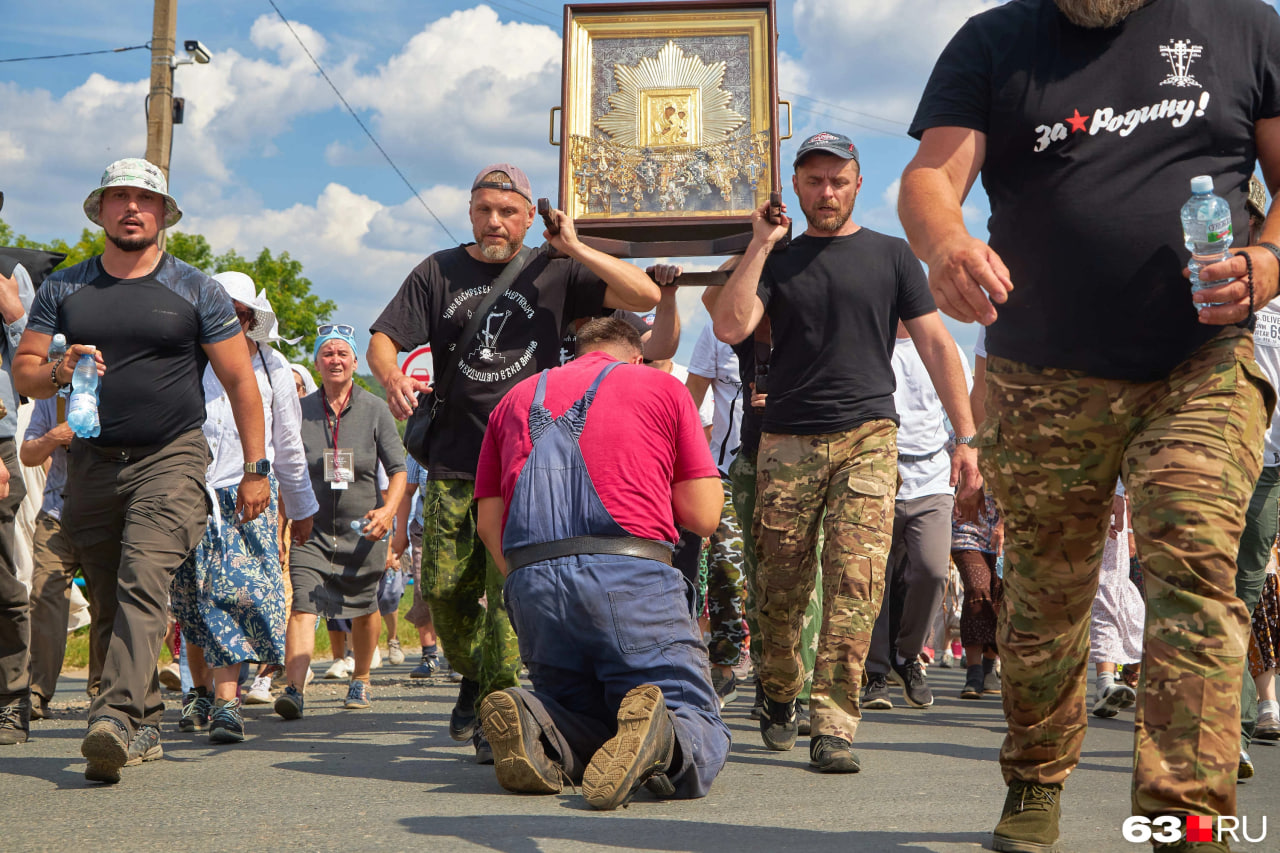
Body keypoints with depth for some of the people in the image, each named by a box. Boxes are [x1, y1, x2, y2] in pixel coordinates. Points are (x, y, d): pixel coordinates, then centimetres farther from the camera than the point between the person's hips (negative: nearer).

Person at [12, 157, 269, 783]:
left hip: (171, 459, -4)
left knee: (144, 584, -21)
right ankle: (145, 724, 19)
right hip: (92, 462, 4)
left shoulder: (196, 291, 4)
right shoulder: (63, 289, 11)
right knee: (108, 602, 7)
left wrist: (256, 468, 0)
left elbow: (240, 382, 5)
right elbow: (22, 371, 10)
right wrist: (56, 373, -13)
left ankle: (113, 718, -32)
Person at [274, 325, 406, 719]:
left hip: (362, 529, 0)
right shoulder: (299, 411, 2)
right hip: (312, 528, 0)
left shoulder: (375, 410, 0)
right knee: (303, 606, -17)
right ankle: (294, 689, -26)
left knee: (364, 610, 13)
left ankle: (360, 680, 35)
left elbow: (398, 470, -1)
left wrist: (388, 510, -18)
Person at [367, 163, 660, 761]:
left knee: (510, 588, -10)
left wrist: (573, 248, -5)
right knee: (444, 589, 5)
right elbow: (381, 340, 7)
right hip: (454, 463, 2)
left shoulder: (554, 272, 7)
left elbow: (646, 295, -2)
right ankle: (474, 676, 31)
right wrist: (392, 377, -16)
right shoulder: (439, 272, 12)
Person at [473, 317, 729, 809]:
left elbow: (488, 522, 17)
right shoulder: (664, 388, 16)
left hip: (530, 583, 4)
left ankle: (533, 722, -12)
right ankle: (658, 737, -30)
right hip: (631, 577, -4)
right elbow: (704, 518, 11)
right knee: (701, 737, 4)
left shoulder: (516, 398, 25)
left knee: (589, 724, 21)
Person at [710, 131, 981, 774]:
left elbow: (936, 345, 9)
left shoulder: (890, 255, 12)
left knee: (856, 583, -13)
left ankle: (832, 726, -12)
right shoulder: (776, 260, 14)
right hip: (788, 442, 1)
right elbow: (730, 327, -4)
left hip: (868, 437, -1)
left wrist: (965, 437, 1)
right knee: (781, 586, 4)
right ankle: (779, 697, 28)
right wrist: (760, 244, -3)